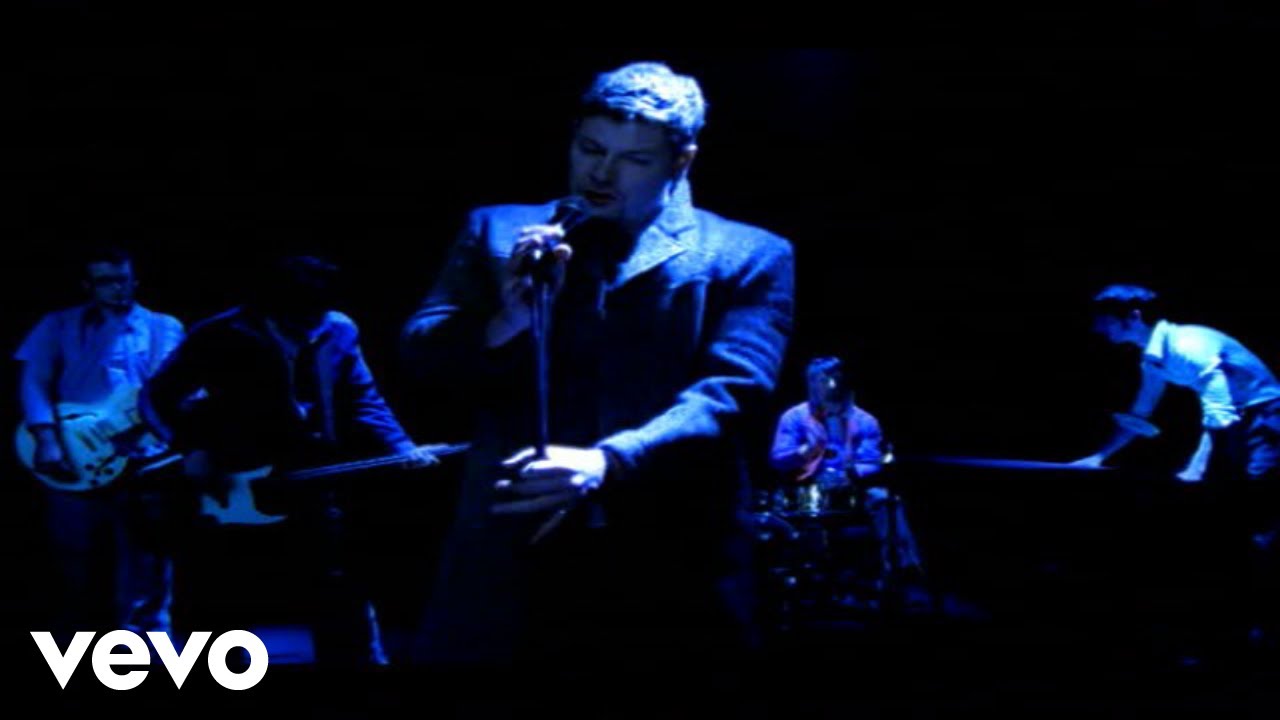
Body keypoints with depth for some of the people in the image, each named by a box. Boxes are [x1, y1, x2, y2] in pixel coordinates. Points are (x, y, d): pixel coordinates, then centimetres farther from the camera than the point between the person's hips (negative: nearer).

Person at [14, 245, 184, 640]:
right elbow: (34, 381, 1)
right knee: (78, 575, 5)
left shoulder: (164, 328, 13)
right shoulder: (59, 325, 11)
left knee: (144, 575, -1)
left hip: (142, 461, 0)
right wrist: (47, 440, -13)